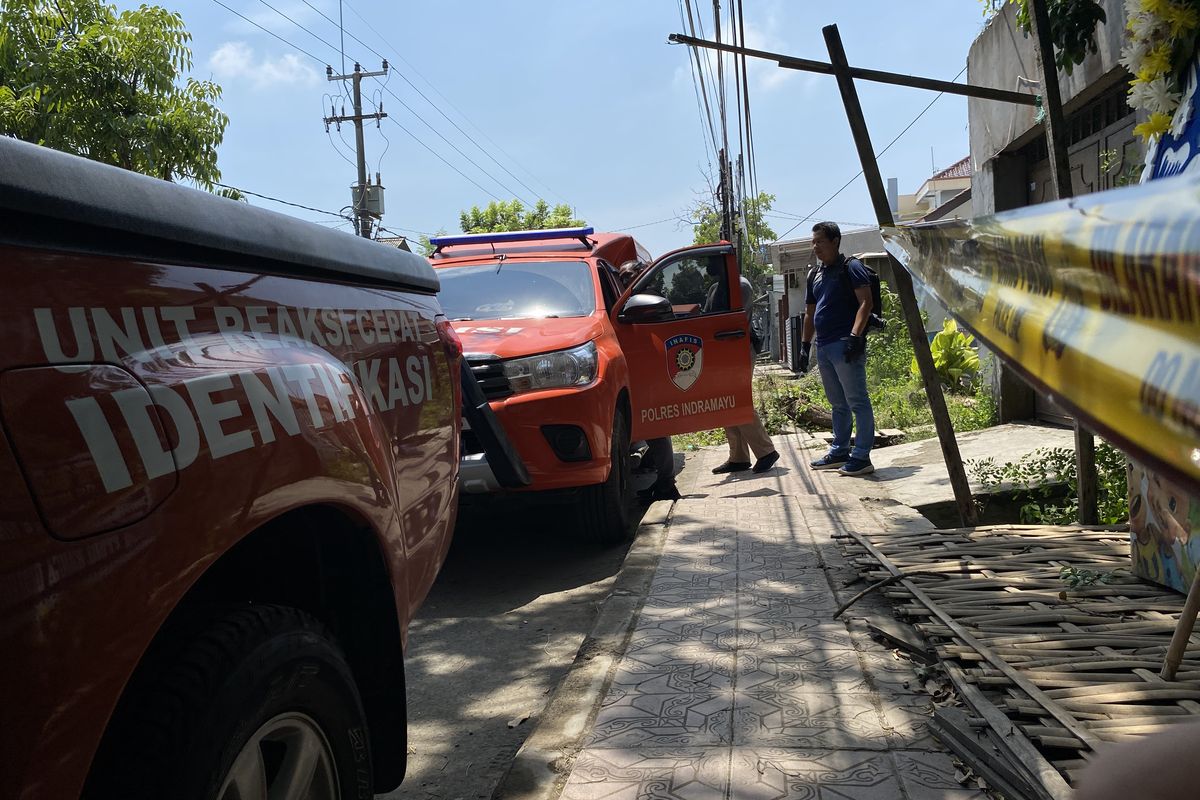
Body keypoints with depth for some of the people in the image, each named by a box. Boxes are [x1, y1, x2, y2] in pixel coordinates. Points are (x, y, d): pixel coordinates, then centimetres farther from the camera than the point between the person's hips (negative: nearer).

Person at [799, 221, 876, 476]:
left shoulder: (850, 267, -3)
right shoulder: (815, 275, 20)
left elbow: (865, 302, -12)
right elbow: (810, 314, 26)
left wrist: (855, 336, -22)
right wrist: (805, 344, 19)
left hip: (845, 345, -8)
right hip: (824, 347, 8)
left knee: (857, 401, -6)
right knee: (838, 403, 15)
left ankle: (861, 457, -5)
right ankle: (840, 452, 22)